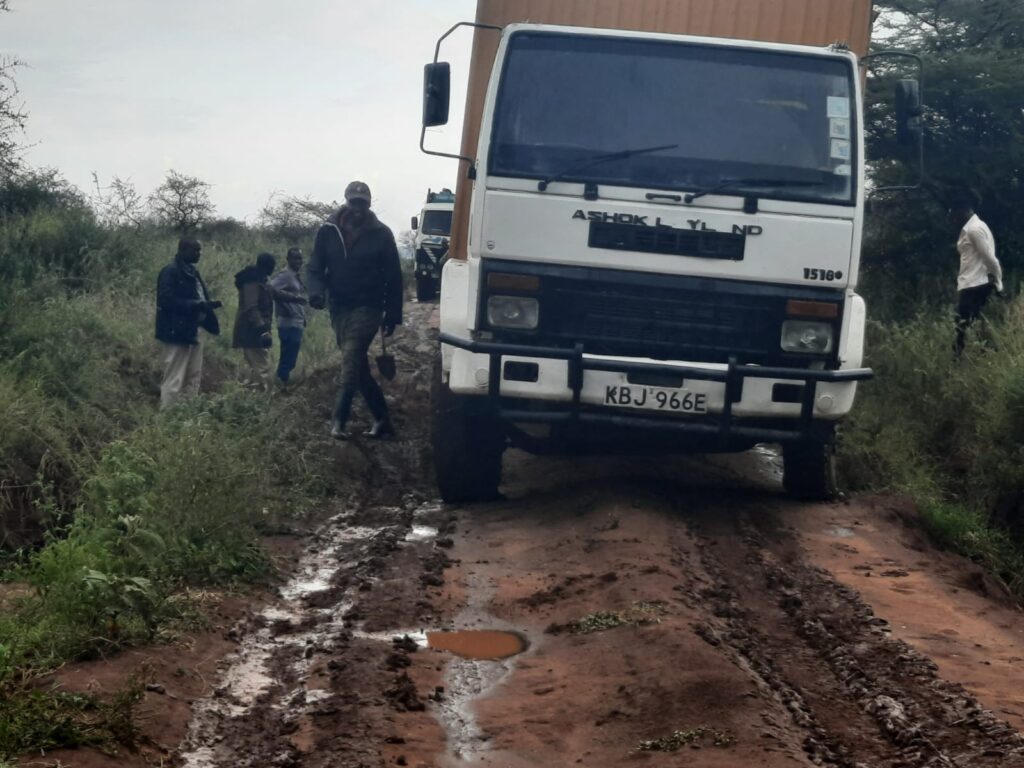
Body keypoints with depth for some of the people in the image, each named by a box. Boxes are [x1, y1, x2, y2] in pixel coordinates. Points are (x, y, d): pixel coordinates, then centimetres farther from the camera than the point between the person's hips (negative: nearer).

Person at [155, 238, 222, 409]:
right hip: (176, 333, -10)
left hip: (191, 332, 10)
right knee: (174, 381, -7)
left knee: (193, 379, 13)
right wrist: (196, 305, -24)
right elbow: (166, 300, -22)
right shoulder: (170, 272, -13)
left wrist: (208, 305, 2)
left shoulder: (192, 272, 15)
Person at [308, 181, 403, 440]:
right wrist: (316, 290, -16)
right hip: (339, 307, 4)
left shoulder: (380, 234, -3)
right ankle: (382, 419, 17)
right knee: (358, 366, 8)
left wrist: (393, 315, 0)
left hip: (367, 308, -4)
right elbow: (315, 267, 5)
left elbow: (393, 277, 1)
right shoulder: (329, 231, 3)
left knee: (351, 360, -18)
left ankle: (340, 420, -19)